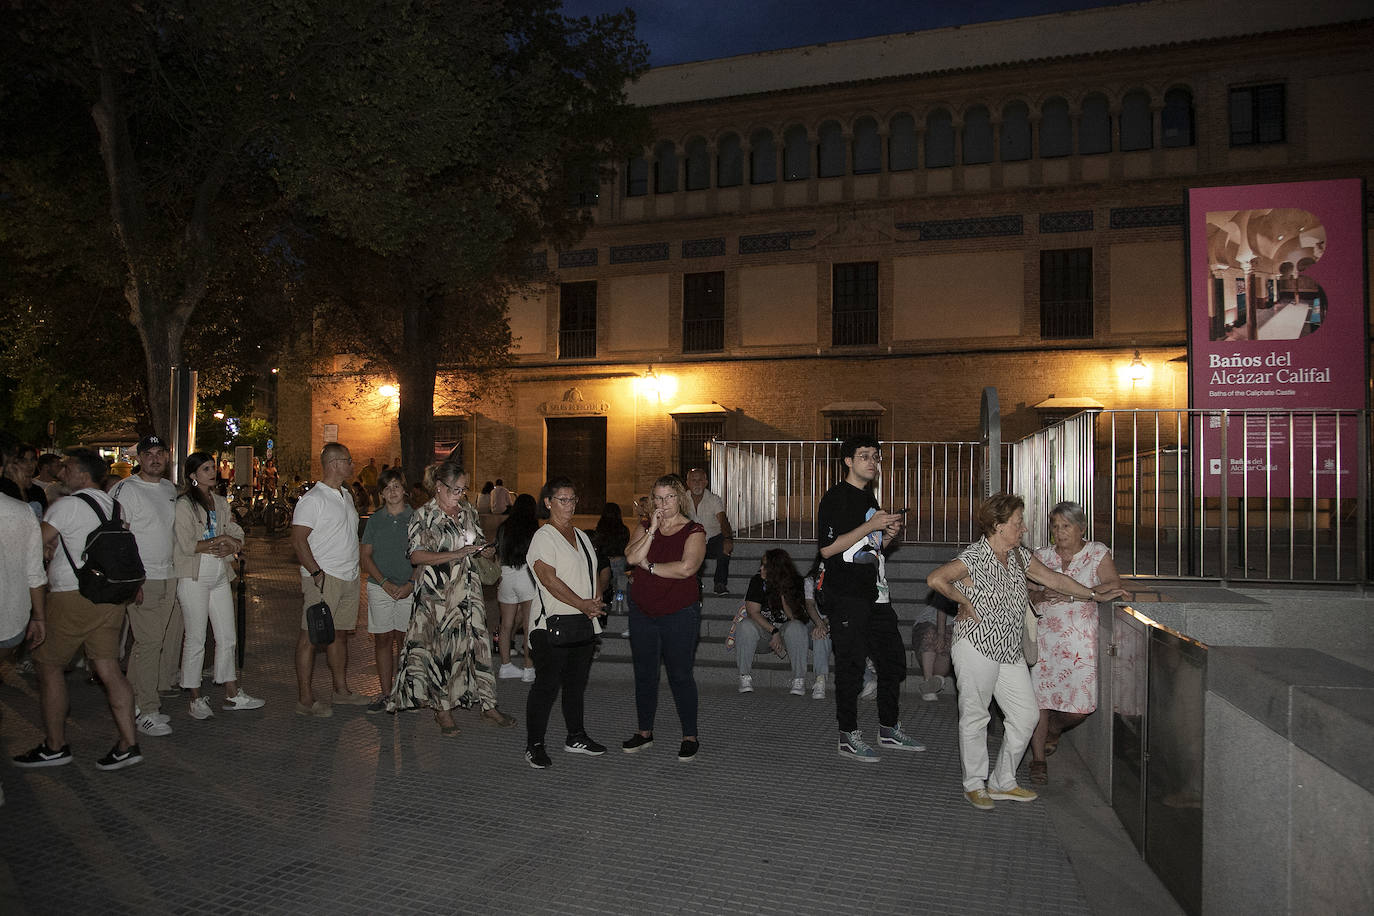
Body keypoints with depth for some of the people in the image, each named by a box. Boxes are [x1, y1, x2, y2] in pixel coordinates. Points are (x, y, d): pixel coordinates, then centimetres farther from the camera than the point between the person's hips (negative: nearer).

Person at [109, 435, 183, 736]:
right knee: (148, 641, -9)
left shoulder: (171, 489, 14)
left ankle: (151, 697, 18)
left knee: (171, 639, 7)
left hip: (172, 576, 7)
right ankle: (145, 710, -2)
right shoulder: (126, 490, -7)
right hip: (144, 578, -7)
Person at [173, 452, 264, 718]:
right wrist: (220, 540, -8)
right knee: (195, 639, 0)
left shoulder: (221, 502, 15)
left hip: (220, 577, 6)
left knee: (227, 637, 8)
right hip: (194, 577, -6)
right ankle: (195, 698, 10)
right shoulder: (184, 504, -5)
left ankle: (232, 694, 16)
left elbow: (238, 537, 11)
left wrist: (231, 546, -10)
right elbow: (187, 545, -14)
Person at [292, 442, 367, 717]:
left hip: (348, 578, 8)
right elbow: (298, 539, -16)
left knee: (340, 633, 15)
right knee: (311, 636, -3)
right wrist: (316, 572, -22)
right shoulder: (313, 499, -11)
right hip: (323, 579, -8)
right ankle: (305, 699, 2)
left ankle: (341, 690, 24)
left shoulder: (346, 496, 16)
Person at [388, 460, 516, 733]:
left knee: (477, 643, 5)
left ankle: (488, 705, 14)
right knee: (442, 648, 1)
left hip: (469, 590, 5)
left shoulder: (468, 511, 10)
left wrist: (484, 550, -2)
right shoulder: (423, 515, -8)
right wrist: (456, 554, -23)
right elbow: (416, 556, -15)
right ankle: (443, 710, 16)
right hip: (437, 595, -5)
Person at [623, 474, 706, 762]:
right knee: (644, 673, 13)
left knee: (680, 675, 1)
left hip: (679, 614, -4)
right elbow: (632, 557, -10)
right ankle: (645, 731, 27)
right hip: (642, 612, 5)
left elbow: (686, 568, -21)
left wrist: (650, 566, -11)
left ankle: (690, 737, 13)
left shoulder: (694, 531, -5)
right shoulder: (644, 527, 8)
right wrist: (653, 529, -14)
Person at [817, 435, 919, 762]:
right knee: (851, 667, -3)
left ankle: (890, 730, 26)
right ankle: (848, 737, 9)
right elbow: (828, 549, -18)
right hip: (847, 597, -9)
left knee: (894, 661, 12)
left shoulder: (869, 498, 18)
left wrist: (888, 537, 4)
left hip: (876, 594, 9)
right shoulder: (836, 498, -9)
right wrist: (870, 526, -18)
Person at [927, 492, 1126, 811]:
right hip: (977, 647, -8)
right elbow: (936, 579, -26)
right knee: (975, 716, 1)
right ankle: (974, 784, 17)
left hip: (1010, 652, 8)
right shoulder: (974, 557, -14)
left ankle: (1002, 783, 21)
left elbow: (1054, 579, 19)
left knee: (1026, 715, 7)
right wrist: (965, 601, -15)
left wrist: (1094, 595, 21)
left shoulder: (1019, 556, 10)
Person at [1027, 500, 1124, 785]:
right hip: (1045, 636, 1)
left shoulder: (1097, 553, 3)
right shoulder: (1042, 556, 9)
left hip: (1081, 639, -1)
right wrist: (1041, 595, -14)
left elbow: (1114, 586, -10)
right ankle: (1038, 758, 8)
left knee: (1081, 704, -3)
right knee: (1040, 695, -6)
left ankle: (1053, 729, 31)